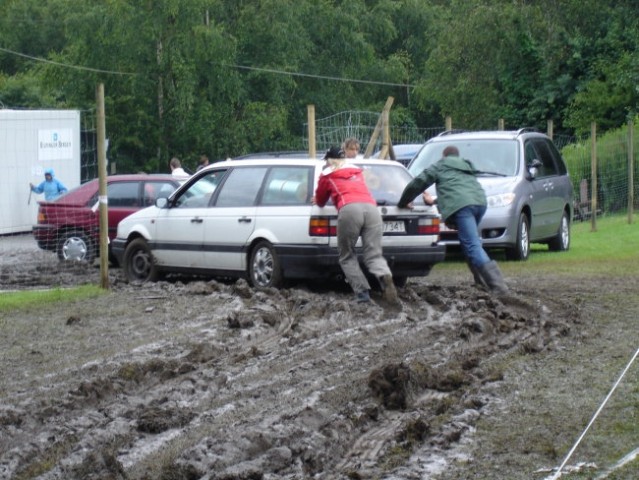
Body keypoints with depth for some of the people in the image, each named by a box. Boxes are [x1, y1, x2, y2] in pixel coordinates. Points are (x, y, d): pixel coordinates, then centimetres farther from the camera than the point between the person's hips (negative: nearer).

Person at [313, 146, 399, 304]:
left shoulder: (327, 174, 22)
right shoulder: (357, 170, 35)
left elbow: (320, 201, 33)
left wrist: (317, 200, 57)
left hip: (349, 209, -3)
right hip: (371, 207, 3)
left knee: (347, 256, 8)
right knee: (374, 254, -2)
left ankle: (362, 292, -8)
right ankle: (385, 277, -34)